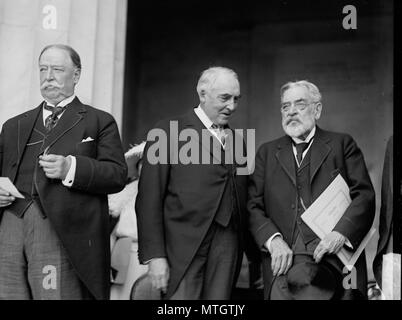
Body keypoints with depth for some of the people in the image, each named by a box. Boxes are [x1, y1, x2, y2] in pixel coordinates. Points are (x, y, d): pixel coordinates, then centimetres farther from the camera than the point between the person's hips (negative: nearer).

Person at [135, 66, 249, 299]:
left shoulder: (237, 140, 16)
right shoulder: (168, 132, -1)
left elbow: (242, 200, 16)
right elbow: (149, 199, -5)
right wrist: (154, 255, -11)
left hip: (228, 250, 5)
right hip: (184, 247, -5)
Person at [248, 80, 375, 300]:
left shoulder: (342, 144, 13)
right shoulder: (267, 152, 18)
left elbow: (364, 195, 4)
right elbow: (253, 206, 9)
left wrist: (341, 233, -14)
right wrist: (273, 240, -9)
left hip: (333, 253, -3)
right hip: (284, 257, 3)